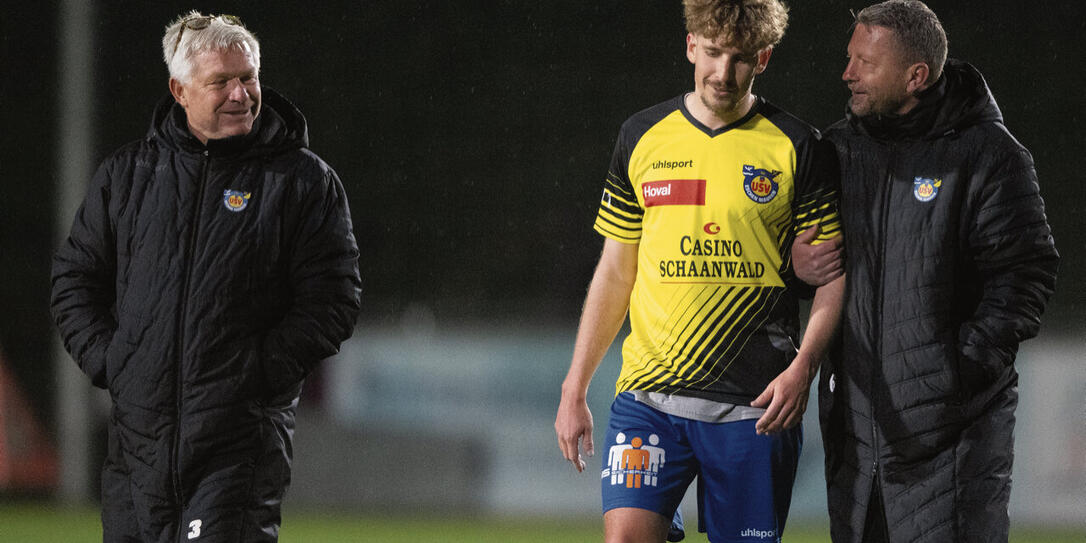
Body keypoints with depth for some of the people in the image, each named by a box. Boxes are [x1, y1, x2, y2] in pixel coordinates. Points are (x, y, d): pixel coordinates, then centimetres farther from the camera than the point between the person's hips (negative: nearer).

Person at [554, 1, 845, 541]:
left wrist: (802, 367, -14)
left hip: (753, 404, -1)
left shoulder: (797, 147, 1)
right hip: (648, 395, 1)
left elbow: (833, 274, 2)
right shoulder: (642, 137, 9)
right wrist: (574, 389, 11)